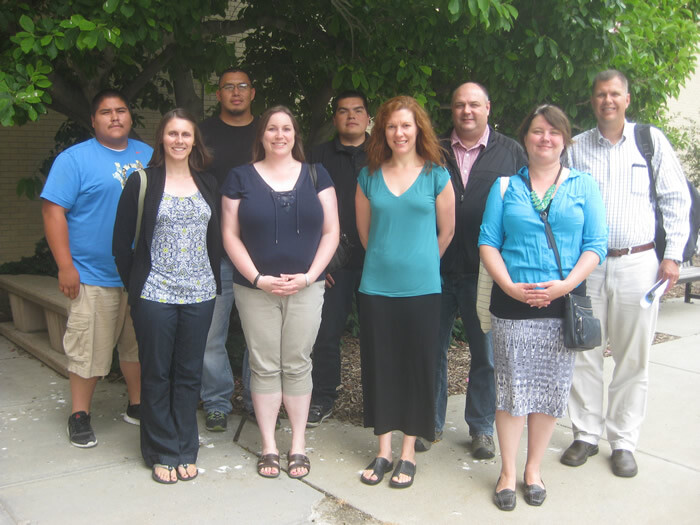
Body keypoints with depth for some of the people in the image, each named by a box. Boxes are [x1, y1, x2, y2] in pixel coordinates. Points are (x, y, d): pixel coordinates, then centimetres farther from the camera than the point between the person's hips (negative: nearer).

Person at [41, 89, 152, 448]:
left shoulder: (148, 156, 11)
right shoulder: (74, 159, -4)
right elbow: (53, 211, -9)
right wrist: (65, 266, -15)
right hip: (94, 276, -5)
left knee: (139, 345, 14)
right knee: (88, 349, 1)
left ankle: (137, 406, 30)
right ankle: (80, 415, 18)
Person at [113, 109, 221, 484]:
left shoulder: (207, 184, 10)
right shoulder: (141, 183, -1)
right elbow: (122, 243, 0)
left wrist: (212, 281, 7)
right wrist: (135, 285, 0)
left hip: (199, 295, 3)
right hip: (155, 295, -3)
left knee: (189, 373, 10)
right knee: (156, 374, 6)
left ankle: (185, 451, 23)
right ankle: (163, 453, 20)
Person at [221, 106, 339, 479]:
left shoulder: (316, 176, 6)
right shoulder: (241, 178, 4)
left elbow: (330, 231, 3)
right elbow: (230, 234, 1)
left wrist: (309, 276, -9)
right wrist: (259, 279, -9)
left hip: (306, 288, 1)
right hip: (256, 289, 0)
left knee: (297, 365, 7)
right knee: (264, 367, 5)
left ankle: (298, 444, 21)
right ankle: (268, 446, 19)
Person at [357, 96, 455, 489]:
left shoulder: (436, 175, 0)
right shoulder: (370, 176, 5)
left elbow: (446, 230, 6)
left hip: (422, 289, -2)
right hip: (377, 288, 2)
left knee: (417, 367, 5)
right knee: (380, 367, 8)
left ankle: (408, 452, 19)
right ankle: (384, 450, 22)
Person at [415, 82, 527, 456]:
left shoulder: (510, 152, 5)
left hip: (484, 273, -1)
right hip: (436, 270, 1)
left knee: (485, 354, 9)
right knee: (433, 349, 10)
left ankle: (482, 428, 24)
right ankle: (430, 423, 25)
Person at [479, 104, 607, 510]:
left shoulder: (584, 185, 6)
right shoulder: (506, 186, 7)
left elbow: (596, 244, 0)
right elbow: (488, 241, 2)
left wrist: (566, 284, -14)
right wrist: (509, 285, -12)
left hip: (564, 302, 1)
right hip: (513, 301, 0)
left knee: (551, 389, 7)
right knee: (511, 388, 3)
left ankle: (534, 469, 24)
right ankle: (508, 473, 18)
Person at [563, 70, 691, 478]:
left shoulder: (651, 141, 4)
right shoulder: (576, 147, 7)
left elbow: (677, 199, 6)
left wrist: (673, 255, -1)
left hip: (637, 264, -1)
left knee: (633, 357, 5)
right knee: (583, 353, 5)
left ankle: (624, 441, 18)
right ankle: (587, 434, 20)